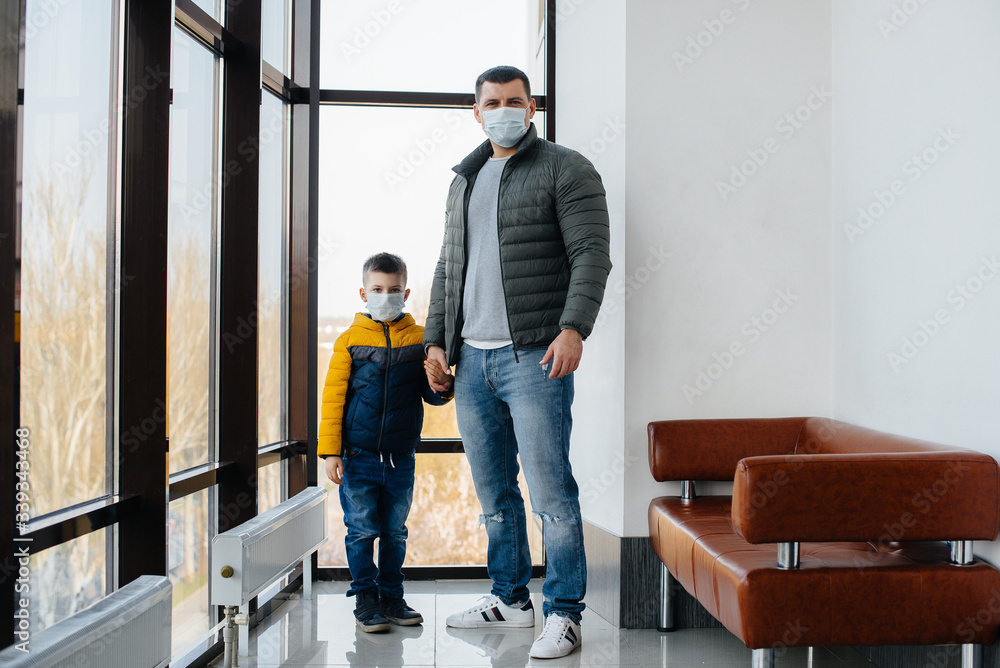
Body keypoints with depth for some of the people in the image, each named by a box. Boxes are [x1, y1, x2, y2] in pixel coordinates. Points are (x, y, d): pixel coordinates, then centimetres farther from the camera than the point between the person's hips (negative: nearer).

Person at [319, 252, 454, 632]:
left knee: (395, 531, 11)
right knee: (361, 530, 3)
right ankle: (366, 598, 16)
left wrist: (442, 387, -17)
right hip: (358, 455, -2)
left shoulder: (420, 339, 3)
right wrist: (330, 451, -5)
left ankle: (392, 596, 24)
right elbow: (333, 397, -1)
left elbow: (431, 393, 8)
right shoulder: (350, 340, -1)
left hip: (401, 456, 2)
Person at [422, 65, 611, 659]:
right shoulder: (465, 181, 21)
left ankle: (564, 613, 6)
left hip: (534, 357, -6)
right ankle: (510, 599, 26)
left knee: (551, 490, -5)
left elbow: (592, 254, -9)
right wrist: (437, 339, 12)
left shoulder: (566, 169, 1)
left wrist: (574, 327, -23)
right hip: (472, 360, 7)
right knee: (494, 493, 12)